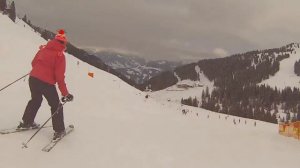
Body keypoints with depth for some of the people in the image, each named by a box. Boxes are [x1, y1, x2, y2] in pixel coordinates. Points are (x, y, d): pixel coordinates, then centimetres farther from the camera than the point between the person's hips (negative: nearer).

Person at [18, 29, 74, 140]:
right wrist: (65, 94, -9)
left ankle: (26, 122, 39)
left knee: (35, 100, 30)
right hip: (46, 82, -6)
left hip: (33, 78, 6)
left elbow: (33, 63, 19)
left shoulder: (44, 48, 8)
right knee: (56, 105, 10)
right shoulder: (60, 55, -8)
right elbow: (59, 77, -13)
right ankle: (59, 131, 11)